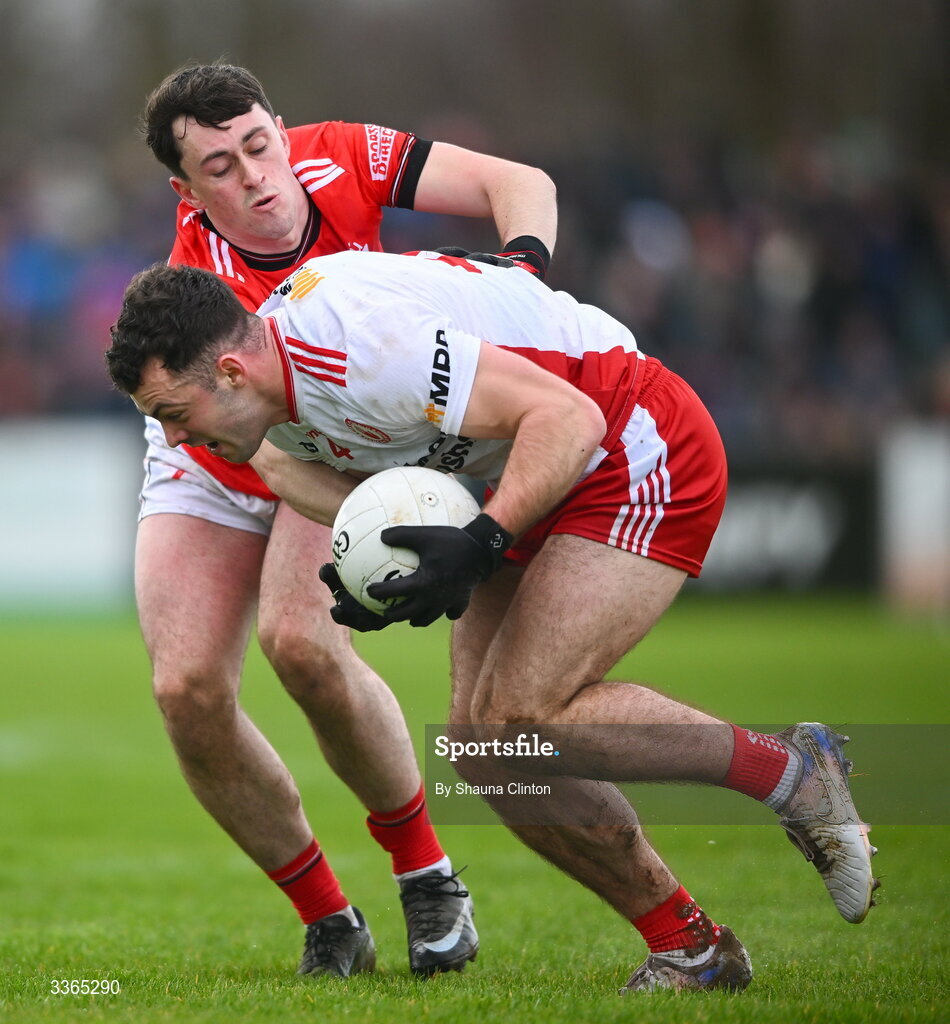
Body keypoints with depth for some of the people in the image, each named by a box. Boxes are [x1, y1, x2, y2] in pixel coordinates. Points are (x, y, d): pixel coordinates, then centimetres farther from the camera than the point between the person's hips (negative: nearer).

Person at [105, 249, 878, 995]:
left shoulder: (362, 342, -30)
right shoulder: (279, 400, 0)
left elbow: (568, 416, -29)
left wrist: (480, 545, -35)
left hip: (641, 453, -10)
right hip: (545, 486, 10)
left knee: (523, 713, -20)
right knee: (481, 744, 0)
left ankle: (794, 773, -6)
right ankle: (687, 946, 10)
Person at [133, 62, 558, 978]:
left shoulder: (340, 158, -24)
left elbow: (520, 184, -22)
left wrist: (521, 267, -44)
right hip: (210, 474, 0)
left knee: (299, 638, -28)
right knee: (186, 687, -18)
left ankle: (425, 870, -9)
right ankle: (327, 920, 1)